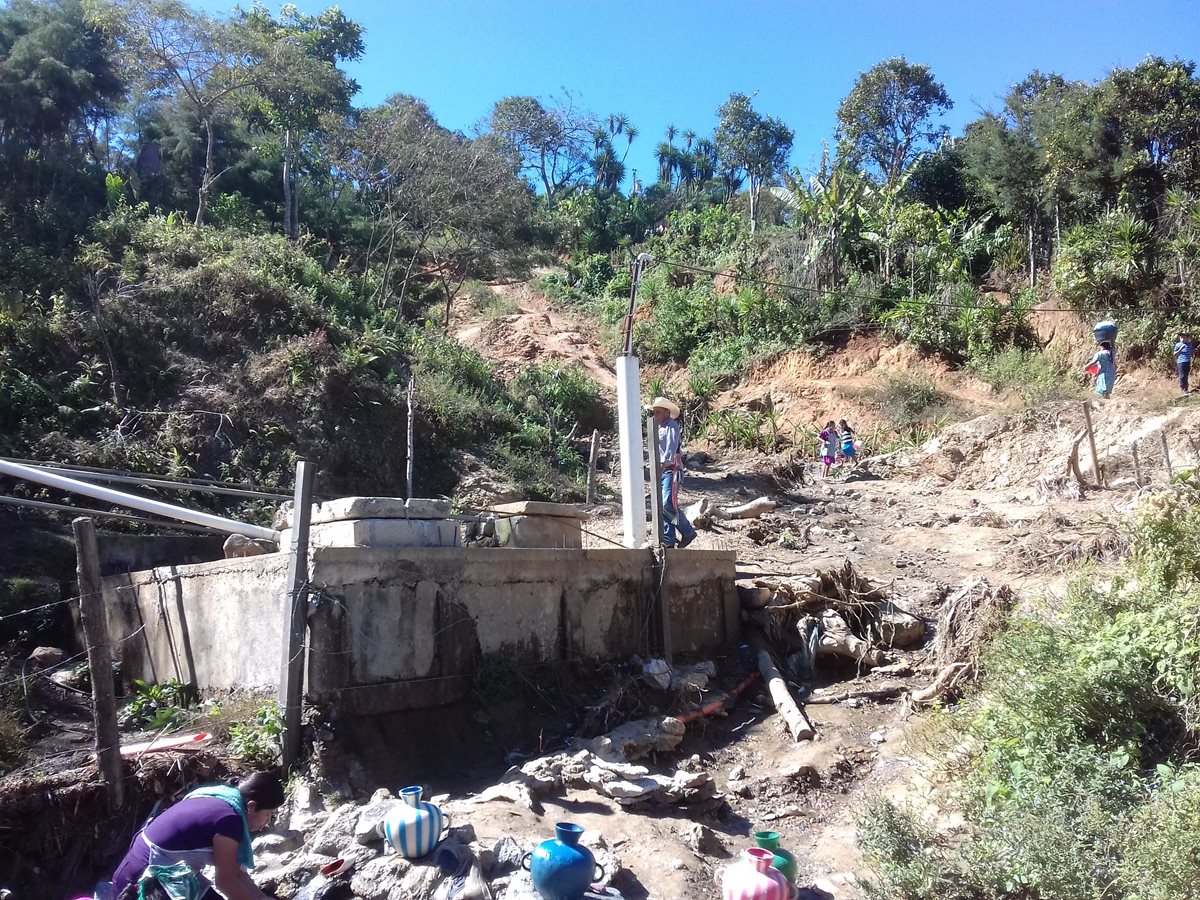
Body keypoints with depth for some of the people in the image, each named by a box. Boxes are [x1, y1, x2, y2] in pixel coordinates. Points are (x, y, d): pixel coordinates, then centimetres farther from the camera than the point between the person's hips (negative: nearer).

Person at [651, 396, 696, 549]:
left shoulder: (671, 426, -6)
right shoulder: (658, 427, 20)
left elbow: (672, 447, -21)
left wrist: (664, 462, -34)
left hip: (671, 469, -9)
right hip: (661, 471, 9)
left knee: (668, 504, -17)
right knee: (660, 506, 4)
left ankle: (688, 532, -3)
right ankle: (668, 540, 9)